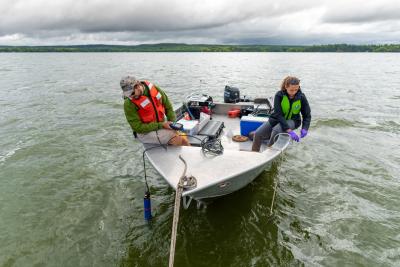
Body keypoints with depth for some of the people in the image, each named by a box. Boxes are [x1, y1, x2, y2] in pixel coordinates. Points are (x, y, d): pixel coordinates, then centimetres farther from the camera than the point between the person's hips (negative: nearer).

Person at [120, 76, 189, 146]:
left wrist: (172, 122, -3)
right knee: (177, 139, -21)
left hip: (161, 125, 5)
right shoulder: (129, 104, -16)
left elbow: (168, 106, 9)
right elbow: (138, 127, -16)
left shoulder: (154, 88, -3)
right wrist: (161, 125, -20)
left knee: (184, 139, -6)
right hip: (146, 132, -5)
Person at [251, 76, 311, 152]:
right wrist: (289, 130, -36)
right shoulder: (279, 95, -19)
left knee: (276, 130, -34)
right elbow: (278, 114, -26)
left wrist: (304, 128, -26)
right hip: (277, 118, 1)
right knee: (258, 134, -15)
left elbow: (307, 115, -6)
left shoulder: (301, 97, -14)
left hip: (292, 120, -1)